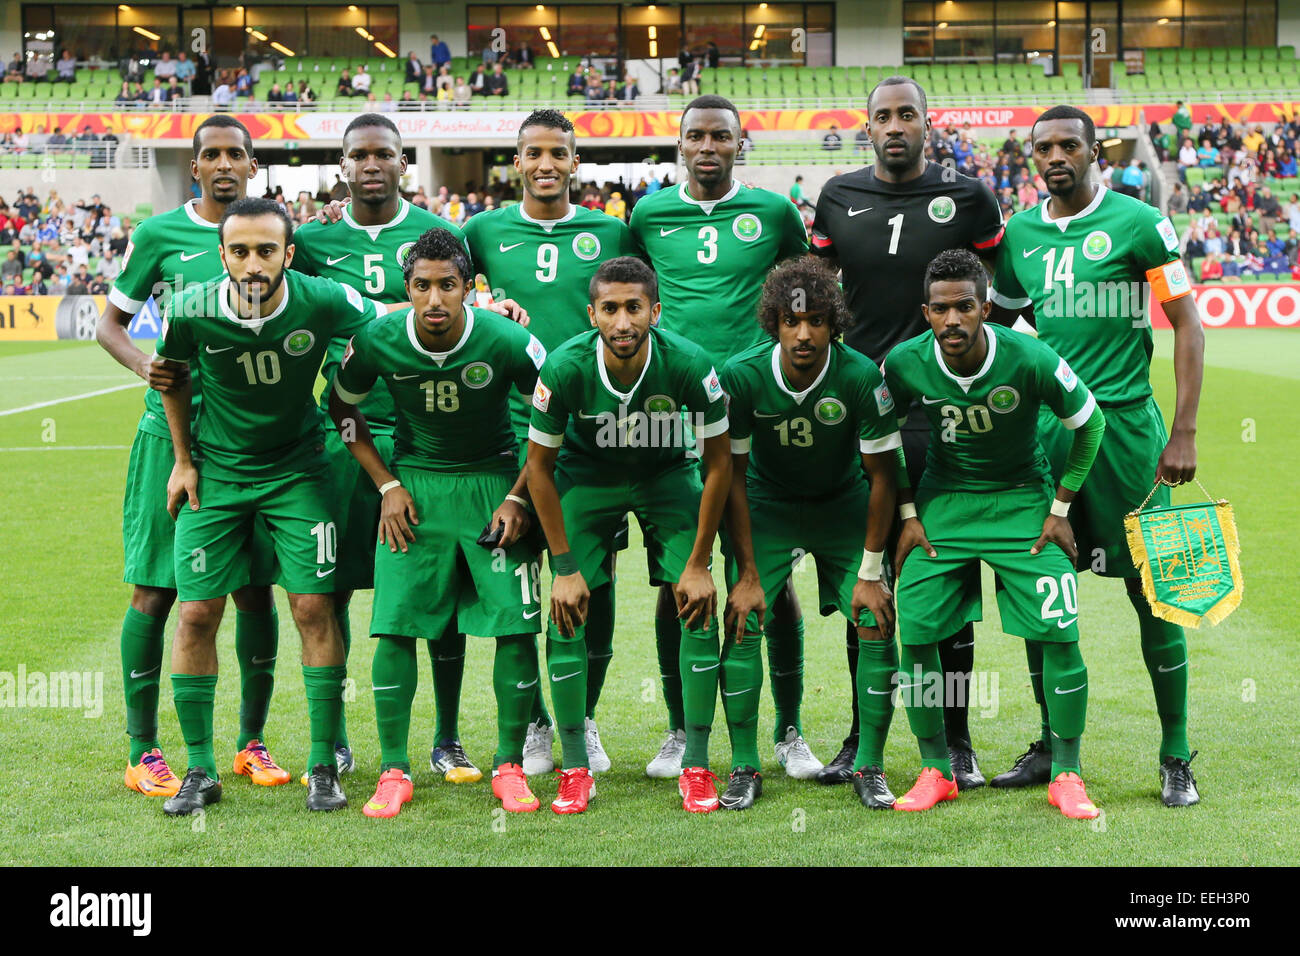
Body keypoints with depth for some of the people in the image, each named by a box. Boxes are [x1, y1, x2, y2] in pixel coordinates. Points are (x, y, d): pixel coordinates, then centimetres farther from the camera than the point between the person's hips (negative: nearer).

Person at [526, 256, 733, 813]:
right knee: (565, 614, -10)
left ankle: (696, 767, -2)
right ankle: (575, 770, 2)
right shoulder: (564, 368, -29)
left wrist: (698, 565, -13)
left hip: (668, 475, 0)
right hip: (587, 475, 0)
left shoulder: (689, 365, -30)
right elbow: (539, 464, -13)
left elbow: (718, 463, -15)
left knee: (700, 609, -12)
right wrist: (565, 568, -13)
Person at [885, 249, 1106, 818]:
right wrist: (908, 514, 2)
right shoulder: (906, 364, -16)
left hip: (1022, 498, -2)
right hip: (944, 498, 2)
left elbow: (1089, 424, -6)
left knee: (1059, 634, -11)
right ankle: (935, 771, 10)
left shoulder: (1030, 360, -23)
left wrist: (1060, 509, -4)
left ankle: (1066, 776, 5)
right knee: (915, 631, -7)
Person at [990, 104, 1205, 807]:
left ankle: (1175, 757, 9)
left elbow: (1187, 327, -3)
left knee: (1152, 589, -1)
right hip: (1048, 425, 4)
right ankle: (1052, 744, 19)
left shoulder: (1136, 223, -4)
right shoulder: (1020, 235, 9)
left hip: (1125, 424, -4)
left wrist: (1184, 433, -10)